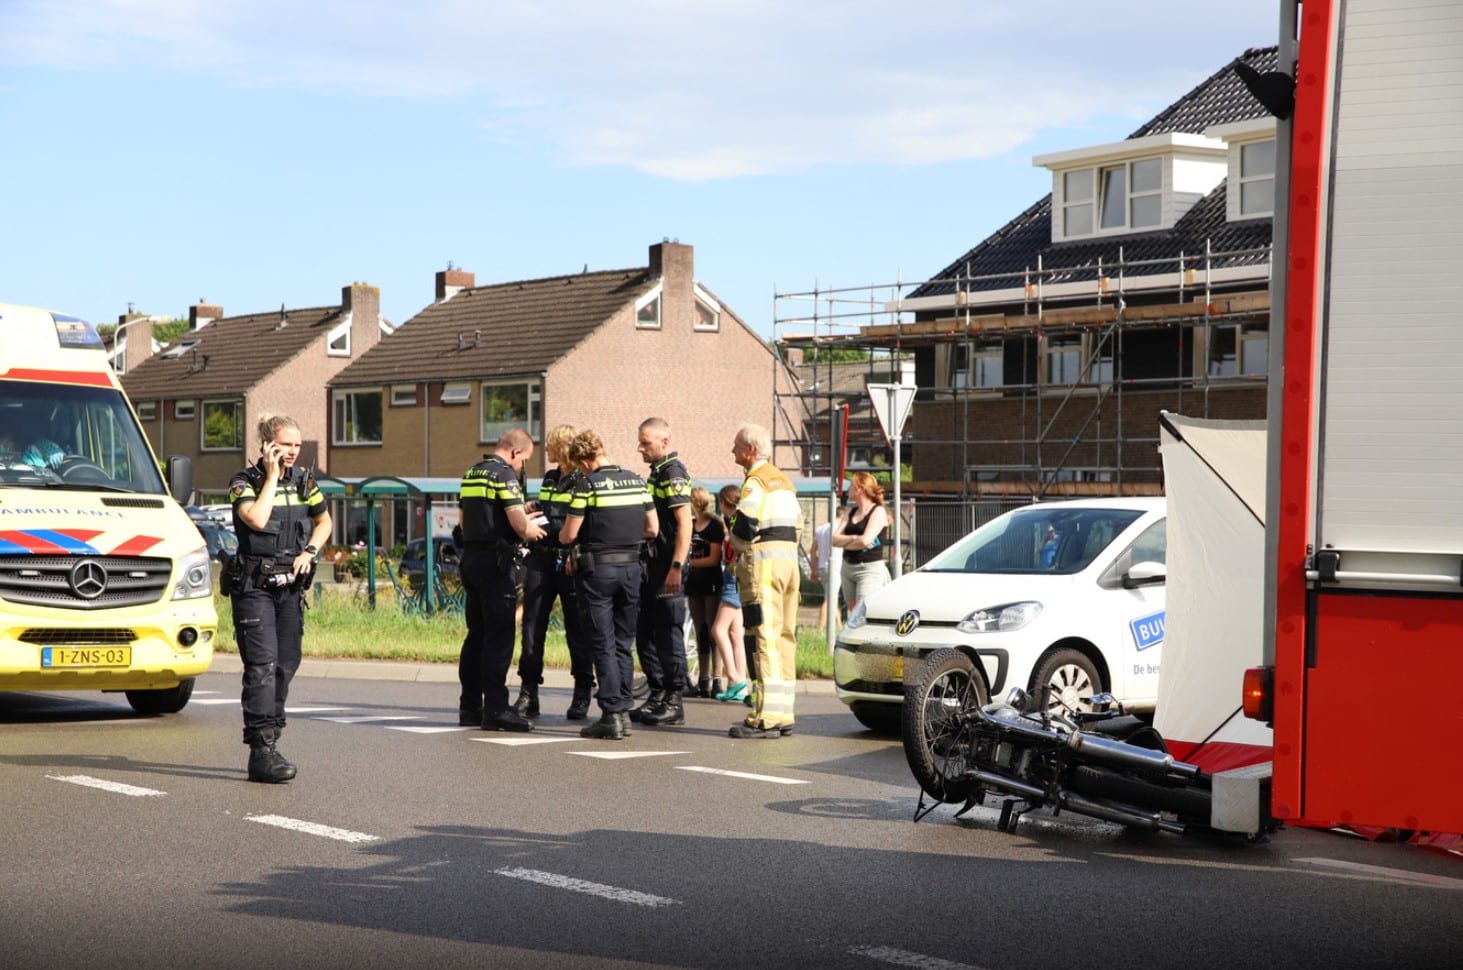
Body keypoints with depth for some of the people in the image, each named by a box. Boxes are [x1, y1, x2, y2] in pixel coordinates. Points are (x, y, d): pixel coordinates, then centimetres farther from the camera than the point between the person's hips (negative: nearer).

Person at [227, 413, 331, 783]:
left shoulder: (303, 482, 10)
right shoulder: (244, 482, -7)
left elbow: (323, 521, 23)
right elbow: (257, 519, -24)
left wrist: (310, 552, 5)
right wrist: (272, 478, -16)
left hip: (291, 587, 6)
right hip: (254, 588, -6)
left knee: (285, 665, 7)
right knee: (262, 666, -13)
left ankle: (269, 742, 18)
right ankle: (262, 751, -17)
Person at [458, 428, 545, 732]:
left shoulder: (470, 475, 15)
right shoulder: (504, 475, -12)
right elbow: (520, 526, -19)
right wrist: (536, 532, 3)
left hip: (470, 557, 9)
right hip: (497, 562, -9)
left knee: (477, 634, 14)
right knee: (499, 638, -7)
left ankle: (469, 706, 16)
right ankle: (495, 709, -8)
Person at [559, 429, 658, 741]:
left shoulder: (588, 485, -12)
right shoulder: (637, 481, 5)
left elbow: (569, 534, -10)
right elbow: (652, 529, 10)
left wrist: (561, 536, 13)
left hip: (597, 568, -5)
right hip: (631, 566, 5)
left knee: (603, 645, -1)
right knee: (623, 644, 13)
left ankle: (611, 715, -3)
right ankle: (623, 711, 14)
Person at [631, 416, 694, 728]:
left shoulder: (673, 473, -12)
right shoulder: (656, 473, 18)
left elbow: (684, 523, -19)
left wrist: (676, 568, -24)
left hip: (668, 568, -10)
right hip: (652, 567, 10)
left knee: (669, 634, -6)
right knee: (646, 634, 12)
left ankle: (674, 702, -1)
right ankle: (657, 696, 19)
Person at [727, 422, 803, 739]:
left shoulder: (755, 481, -10)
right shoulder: (784, 480, 19)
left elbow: (744, 527, -18)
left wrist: (735, 539, 1)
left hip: (763, 562, -9)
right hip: (790, 560, 9)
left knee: (766, 638, -10)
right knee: (784, 637, 10)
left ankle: (766, 718, -13)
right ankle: (783, 715, 12)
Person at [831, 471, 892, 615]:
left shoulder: (878, 512, -6)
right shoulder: (849, 512, 14)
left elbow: (865, 541, -19)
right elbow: (834, 538, 3)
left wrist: (844, 543, -2)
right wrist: (854, 539, -13)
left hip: (870, 569, -7)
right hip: (848, 568, 7)